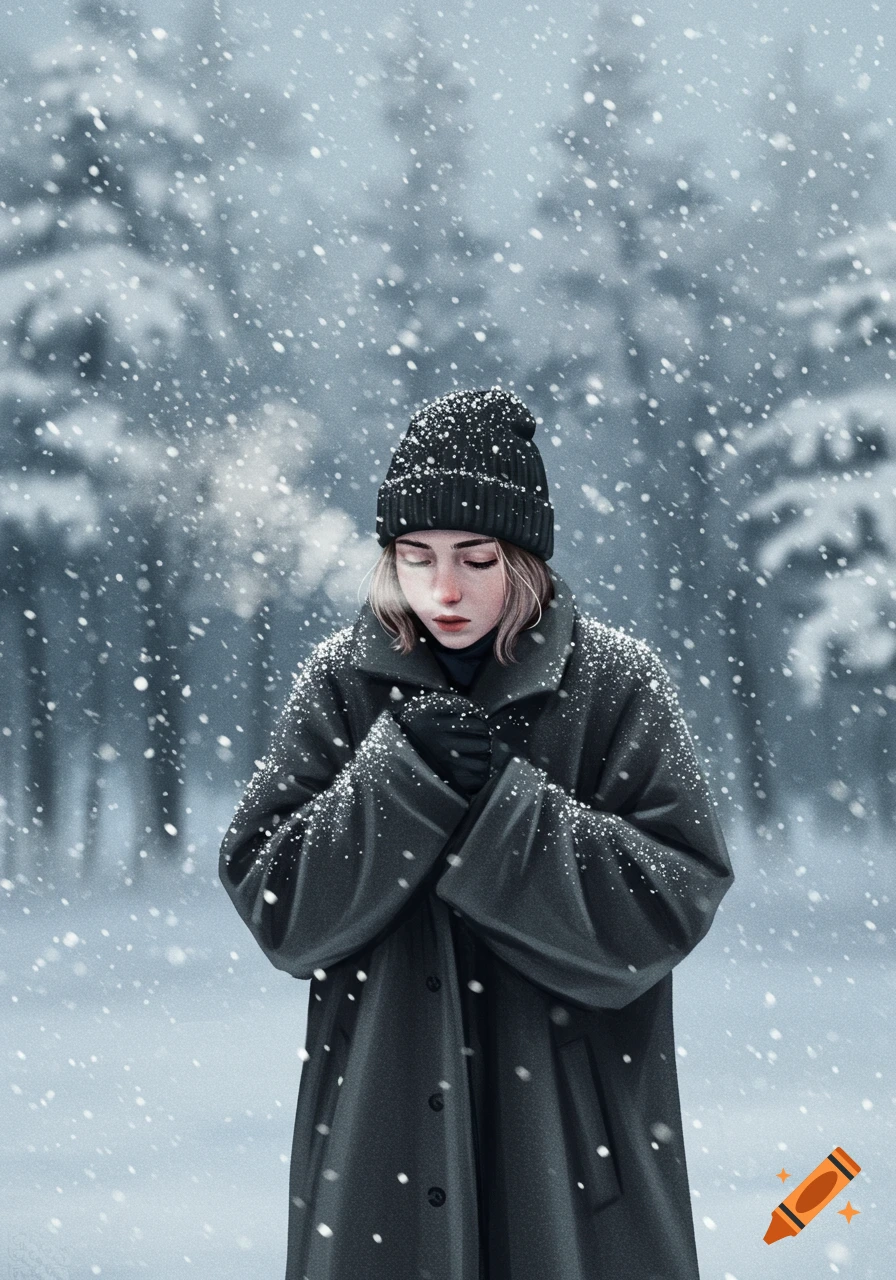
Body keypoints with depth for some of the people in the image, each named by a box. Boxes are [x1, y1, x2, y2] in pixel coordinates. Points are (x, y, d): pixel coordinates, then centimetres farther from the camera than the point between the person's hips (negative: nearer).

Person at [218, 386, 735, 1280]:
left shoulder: (617, 685, -4)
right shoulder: (341, 683, 0)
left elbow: (678, 897, -10)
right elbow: (266, 896, -5)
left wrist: (500, 796, -19)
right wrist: (403, 773, -17)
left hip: (572, 1121, -1)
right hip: (384, 1109, 1)